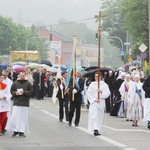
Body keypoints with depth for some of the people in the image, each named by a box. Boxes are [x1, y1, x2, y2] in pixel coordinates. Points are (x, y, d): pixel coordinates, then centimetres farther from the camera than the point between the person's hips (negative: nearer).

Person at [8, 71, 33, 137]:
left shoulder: (28, 83, 2)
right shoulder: (15, 83, 5)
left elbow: (31, 92, 1)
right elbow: (11, 91, 10)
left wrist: (24, 92, -14)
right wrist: (15, 93, -10)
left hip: (25, 103, -1)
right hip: (16, 103, 1)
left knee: (23, 118, 0)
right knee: (14, 117, -3)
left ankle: (21, 131, 7)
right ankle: (15, 130, 9)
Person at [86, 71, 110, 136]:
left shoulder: (104, 85, 4)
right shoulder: (92, 84, 2)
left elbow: (108, 93, -1)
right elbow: (88, 93, -1)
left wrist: (101, 92, -17)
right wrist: (94, 99, -9)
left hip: (101, 103, 2)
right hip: (93, 102, -2)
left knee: (99, 117, 6)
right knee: (94, 116, -14)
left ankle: (98, 130, 15)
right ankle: (95, 129, -23)